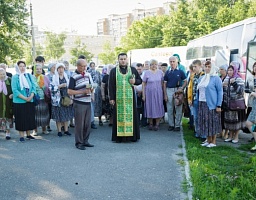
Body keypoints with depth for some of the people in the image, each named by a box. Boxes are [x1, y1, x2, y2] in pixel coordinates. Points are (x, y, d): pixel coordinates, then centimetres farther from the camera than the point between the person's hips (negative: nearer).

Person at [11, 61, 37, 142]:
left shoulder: (29, 76, 7)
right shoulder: (15, 77, -4)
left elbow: (34, 87, 3)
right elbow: (14, 90, -11)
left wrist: (31, 97, -12)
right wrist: (24, 98, -17)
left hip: (30, 101, 4)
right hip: (19, 102, -4)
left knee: (30, 118, 8)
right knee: (21, 119, 0)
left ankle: (28, 134, 20)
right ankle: (21, 136, 8)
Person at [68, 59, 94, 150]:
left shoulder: (88, 74, 10)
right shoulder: (74, 77, -8)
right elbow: (69, 91, -12)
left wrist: (91, 89, -2)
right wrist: (83, 92, -16)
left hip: (88, 102, 6)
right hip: (79, 104, -6)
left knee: (87, 123, 10)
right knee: (79, 124, 1)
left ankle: (85, 141, 23)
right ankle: (79, 143, 11)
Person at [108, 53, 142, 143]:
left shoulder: (133, 70, 9)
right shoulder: (113, 71, 4)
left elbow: (140, 80, 15)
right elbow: (111, 85, 2)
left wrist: (135, 81, -8)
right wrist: (111, 98, -4)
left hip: (130, 97, 1)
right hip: (118, 98, -1)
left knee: (131, 114, 3)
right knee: (119, 116, 2)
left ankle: (132, 135, 13)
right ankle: (119, 136, 9)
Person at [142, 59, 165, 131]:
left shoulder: (160, 72, 3)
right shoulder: (147, 73, -5)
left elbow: (162, 83, 9)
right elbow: (143, 84, -3)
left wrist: (163, 92, 4)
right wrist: (143, 95, -5)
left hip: (158, 93, 2)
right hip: (149, 93, -2)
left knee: (158, 107, 3)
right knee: (150, 107, 5)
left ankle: (157, 124, 12)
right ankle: (150, 124, 17)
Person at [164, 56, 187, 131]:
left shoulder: (180, 71, 1)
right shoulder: (167, 72, 7)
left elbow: (185, 81, 3)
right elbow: (164, 84, 9)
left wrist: (182, 88, -14)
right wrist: (165, 94, 2)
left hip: (178, 90, -2)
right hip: (169, 90, 2)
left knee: (178, 109, 1)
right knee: (170, 109, 6)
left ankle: (177, 125, 10)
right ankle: (171, 125, 16)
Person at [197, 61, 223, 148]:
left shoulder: (216, 78, -6)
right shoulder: (201, 78, 13)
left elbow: (220, 92, -8)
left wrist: (219, 105, -14)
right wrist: (198, 102, 13)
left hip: (212, 104, -6)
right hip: (202, 104, 6)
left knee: (212, 122, 0)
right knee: (205, 122, 9)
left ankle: (213, 142, 10)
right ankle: (208, 140, 21)